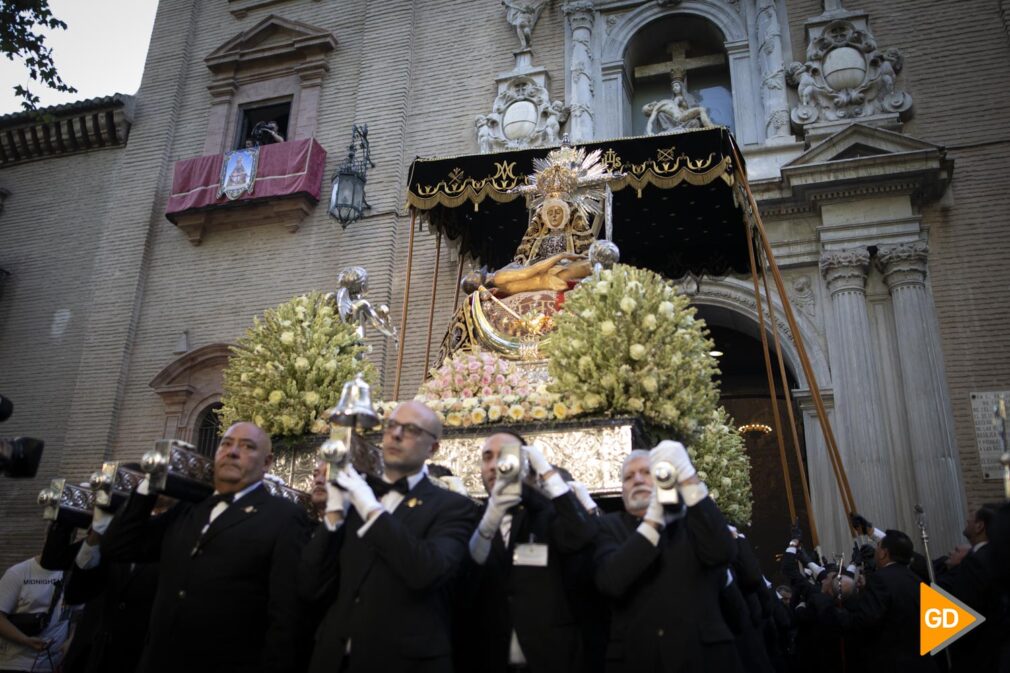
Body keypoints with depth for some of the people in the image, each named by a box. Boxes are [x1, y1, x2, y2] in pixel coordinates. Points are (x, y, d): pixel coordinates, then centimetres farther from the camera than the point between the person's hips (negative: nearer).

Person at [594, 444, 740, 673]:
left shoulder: (692, 517, 3)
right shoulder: (611, 526, 3)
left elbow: (721, 553, -17)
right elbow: (610, 582, -14)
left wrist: (688, 478, -21)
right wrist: (653, 519, -18)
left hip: (702, 655, 0)